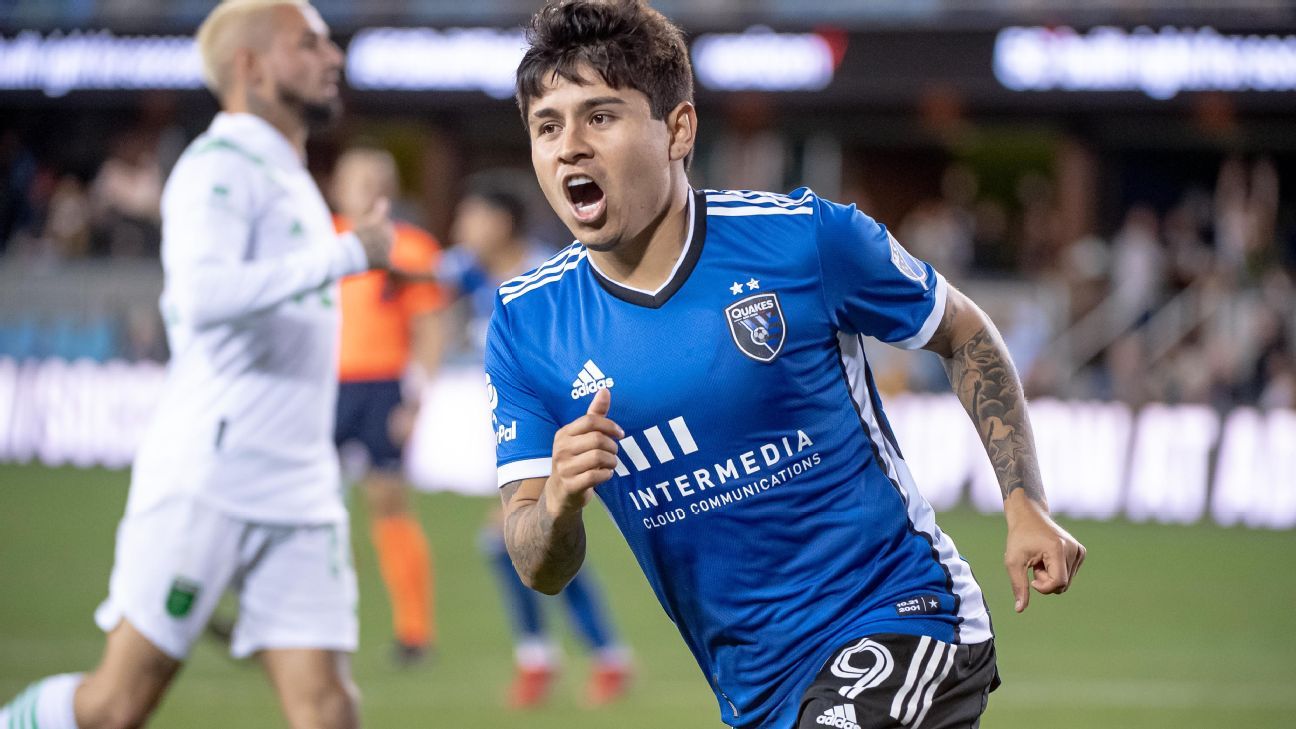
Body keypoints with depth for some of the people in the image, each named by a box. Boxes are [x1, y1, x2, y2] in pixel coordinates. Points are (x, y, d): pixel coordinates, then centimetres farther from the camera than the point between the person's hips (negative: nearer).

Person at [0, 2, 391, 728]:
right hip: (207, 481, -8)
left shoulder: (289, 178, 21)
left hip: (301, 498, 8)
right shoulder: (220, 166, -9)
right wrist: (347, 253, -25)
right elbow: (206, 295, -27)